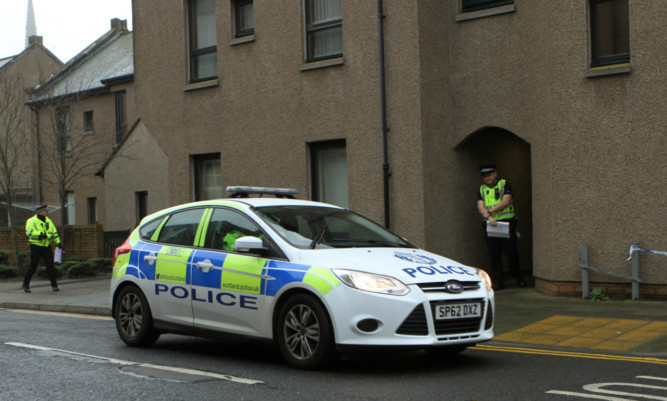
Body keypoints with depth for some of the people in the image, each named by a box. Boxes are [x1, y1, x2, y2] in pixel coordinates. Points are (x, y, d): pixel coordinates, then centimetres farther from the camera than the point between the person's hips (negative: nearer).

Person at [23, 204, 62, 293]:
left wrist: (58, 242, 8)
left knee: (50, 266, -5)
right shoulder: (31, 221, -5)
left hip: (46, 247, 4)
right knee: (32, 267, 0)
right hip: (36, 246, -4)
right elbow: (28, 232, -20)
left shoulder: (48, 221, 12)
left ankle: (54, 285, 0)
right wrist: (40, 234, -32)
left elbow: (54, 232, 19)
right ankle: (25, 285, 16)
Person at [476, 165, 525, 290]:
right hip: (490, 224, 3)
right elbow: (480, 206, -1)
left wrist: (490, 211, -11)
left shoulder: (504, 184, 3)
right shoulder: (482, 189, 13)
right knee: (494, 254, 3)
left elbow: (506, 201, -10)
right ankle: (497, 281, 8)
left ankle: (518, 278, 16)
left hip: (507, 222, -3)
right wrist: (488, 217, -20)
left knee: (511, 251, -2)